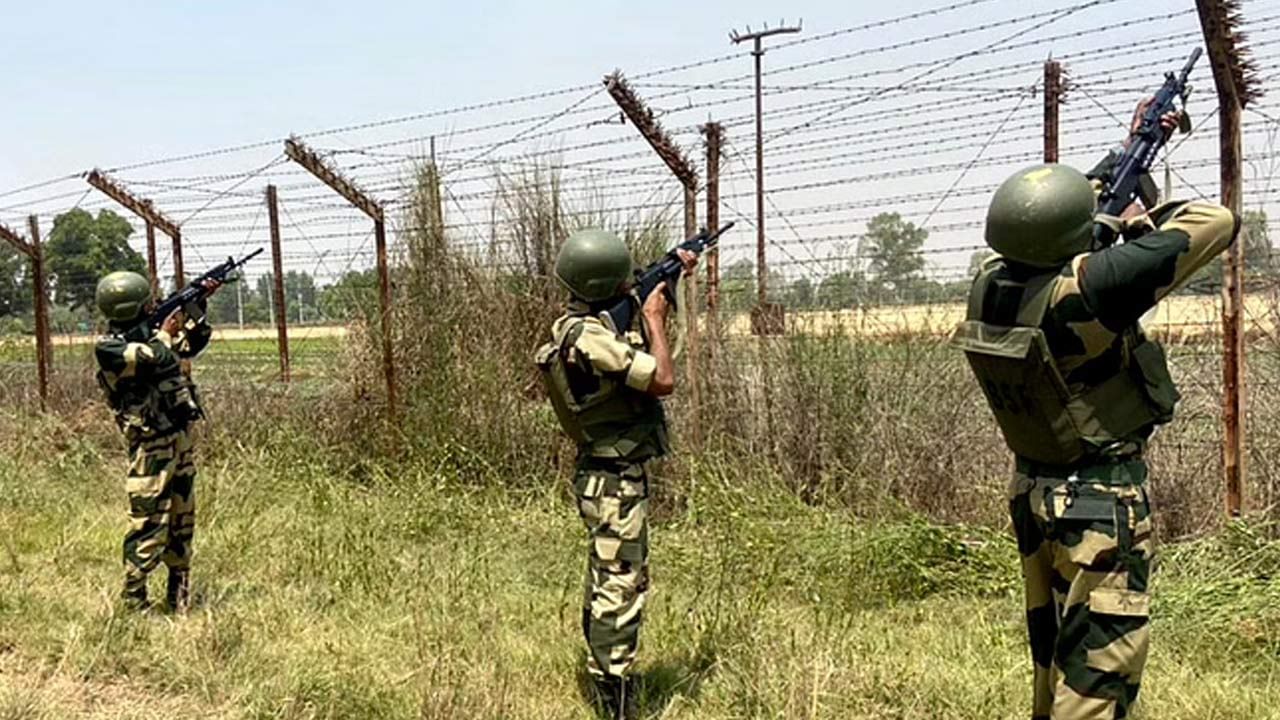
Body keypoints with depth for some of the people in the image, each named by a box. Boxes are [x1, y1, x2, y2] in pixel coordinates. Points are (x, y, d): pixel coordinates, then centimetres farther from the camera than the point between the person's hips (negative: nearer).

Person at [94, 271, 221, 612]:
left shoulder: (148, 333, 12)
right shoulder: (109, 348, -13)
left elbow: (194, 343, 25)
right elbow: (158, 360, -28)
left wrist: (197, 306, 12)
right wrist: (166, 334, -8)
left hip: (180, 437, 8)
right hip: (152, 447, -8)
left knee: (182, 522, 14)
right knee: (149, 525, -7)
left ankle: (179, 595, 26)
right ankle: (133, 599, 3)